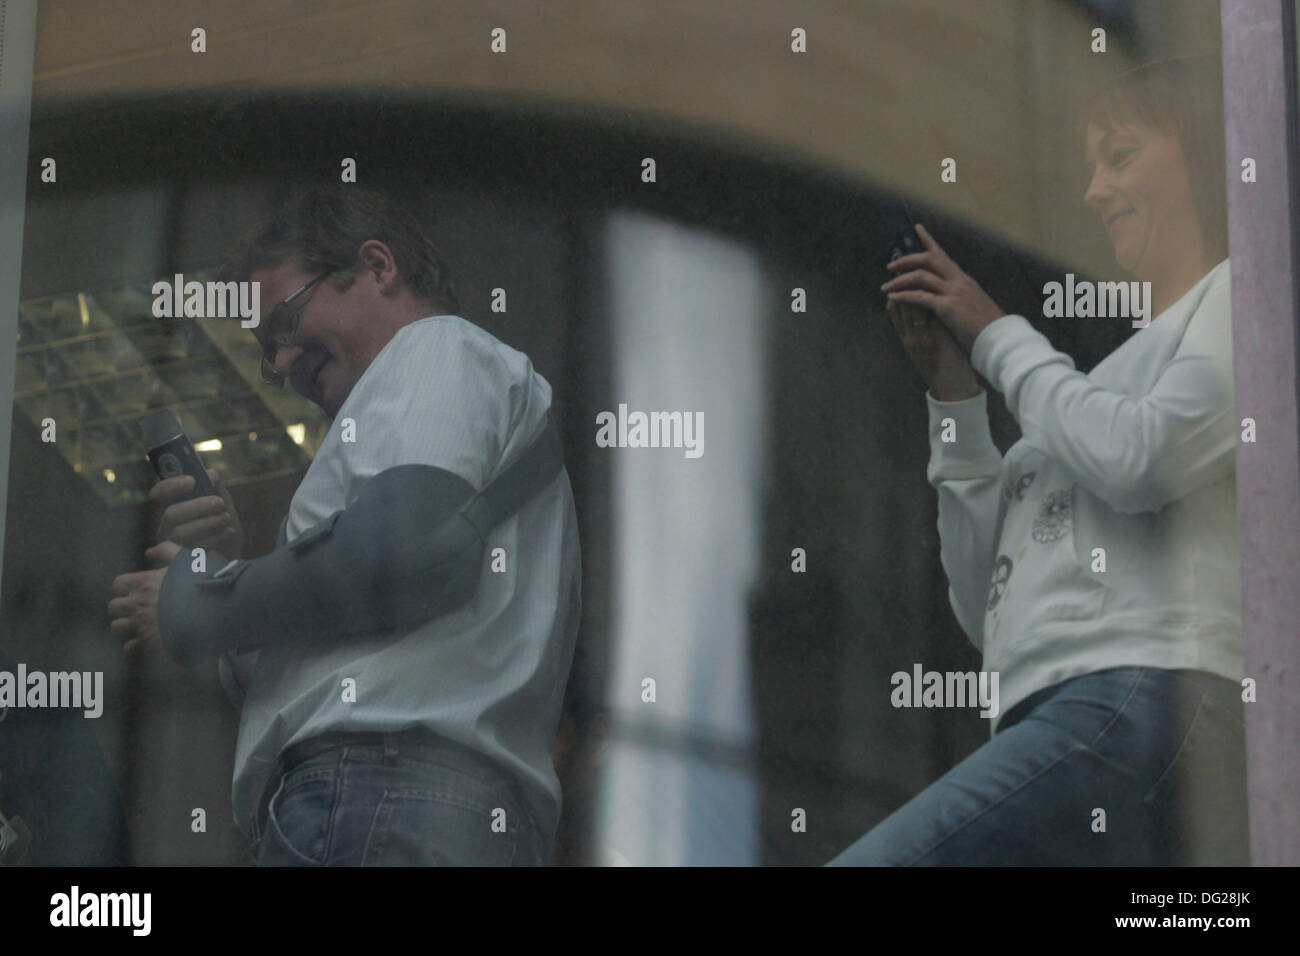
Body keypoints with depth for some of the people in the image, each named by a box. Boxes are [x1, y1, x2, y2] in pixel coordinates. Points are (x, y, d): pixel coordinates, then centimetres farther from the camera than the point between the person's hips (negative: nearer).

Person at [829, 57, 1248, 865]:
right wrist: (954, 394, 18)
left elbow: (1138, 459, -11)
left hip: (1145, 709, -8)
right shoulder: (1140, 356, 32)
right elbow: (988, 607, 24)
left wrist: (1000, 337, 5)